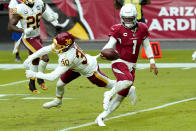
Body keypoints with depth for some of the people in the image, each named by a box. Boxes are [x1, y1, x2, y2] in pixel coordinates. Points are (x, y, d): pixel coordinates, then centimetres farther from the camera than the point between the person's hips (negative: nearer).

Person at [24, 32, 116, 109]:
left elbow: (53, 77, -42)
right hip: (76, 67, 7)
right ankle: (58, 101, 39)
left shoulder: (67, 58, -46)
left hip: (89, 70, -7)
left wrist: (34, 74, -37)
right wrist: (31, 57, -18)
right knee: (60, 84, 10)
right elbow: (46, 49, -13)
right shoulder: (65, 43, -27)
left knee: (106, 84, 13)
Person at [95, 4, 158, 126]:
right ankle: (109, 94, -12)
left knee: (120, 97, 3)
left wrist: (152, 62, 9)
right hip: (119, 62, -5)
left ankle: (101, 118, 11)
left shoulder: (142, 29, 5)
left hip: (131, 66, 5)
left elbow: (147, 46, 14)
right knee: (128, 81, -37)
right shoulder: (118, 30, -7)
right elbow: (110, 44, -10)